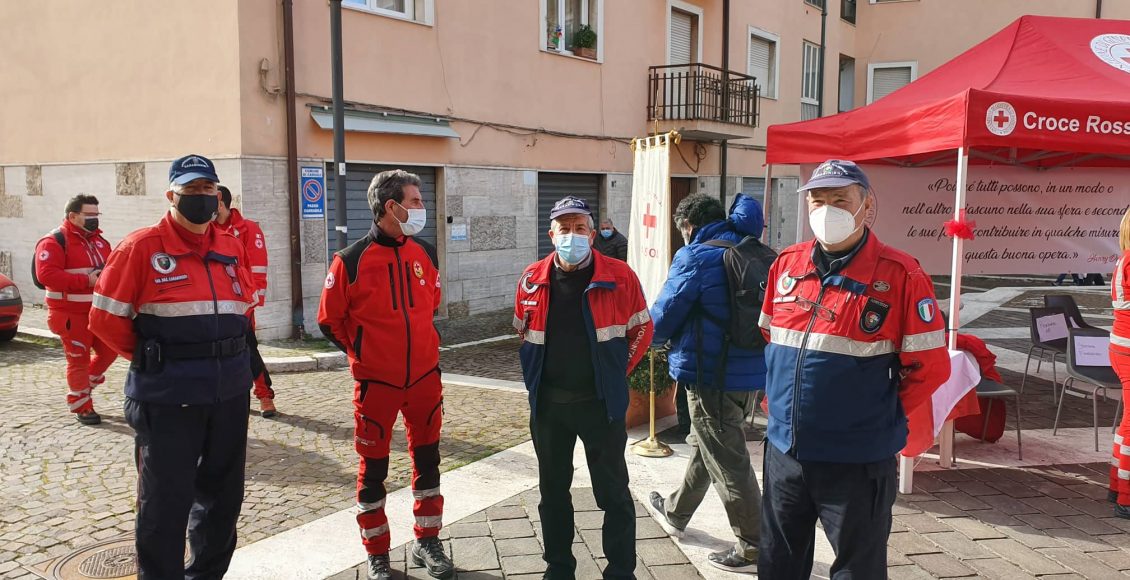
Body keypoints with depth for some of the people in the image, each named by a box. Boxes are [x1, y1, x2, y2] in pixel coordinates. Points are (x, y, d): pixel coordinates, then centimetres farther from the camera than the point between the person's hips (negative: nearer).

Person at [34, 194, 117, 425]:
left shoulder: (99, 240, 12)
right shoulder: (54, 241, -13)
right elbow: (46, 274, -24)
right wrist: (86, 280, -26)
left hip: (99, 311, 7)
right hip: (71, 314, -7)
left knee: (109, 351, 9)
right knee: (79, 359, 0)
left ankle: (85, 383, 33)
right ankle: (82, 407, 13)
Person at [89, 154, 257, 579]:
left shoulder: (232, 248, 8)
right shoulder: (141, 247, -8)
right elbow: (106, 318, -6)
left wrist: (224, 352, 11)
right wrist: (152, 359, 0)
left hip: (230, 390, 6)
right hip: (167, 396, -6)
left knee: (223, 494, 17)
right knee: (166, 502, 1)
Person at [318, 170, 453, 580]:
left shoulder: (420, 255, 1)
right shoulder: (352, 260, -14)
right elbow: (330, 320, -3)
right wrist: (361, 352, 5)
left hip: (425, 377, 5)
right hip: (376, 382, -4)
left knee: (427, 459, 13)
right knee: (373, 468, 8)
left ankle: (427, 542, 29)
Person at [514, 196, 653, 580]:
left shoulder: (619, 277, -8)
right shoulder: (532, 280, 0)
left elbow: (642, 329, 3)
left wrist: (616, 372, 3)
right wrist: (539, 376, 13)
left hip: (601, 402, -3)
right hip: (548, 403, 3)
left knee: (613, 492, 6)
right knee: (553, 490, 15)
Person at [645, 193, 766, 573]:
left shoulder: (695, 257, -14)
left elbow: (662, 317, -10)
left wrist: (655, 336, 14)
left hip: (712, 375, -8)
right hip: (750, 371, 8)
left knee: (729, 462, 2)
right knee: (707, 446, 22)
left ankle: (754, 548, 9)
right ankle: (676, 511, 40)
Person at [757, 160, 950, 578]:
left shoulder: (900, 275, -12)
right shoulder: (787, 265, 3)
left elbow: (930, 367, -9)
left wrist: (879, 417, -3)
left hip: (858, 460, -5)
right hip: (783, 451, 5)